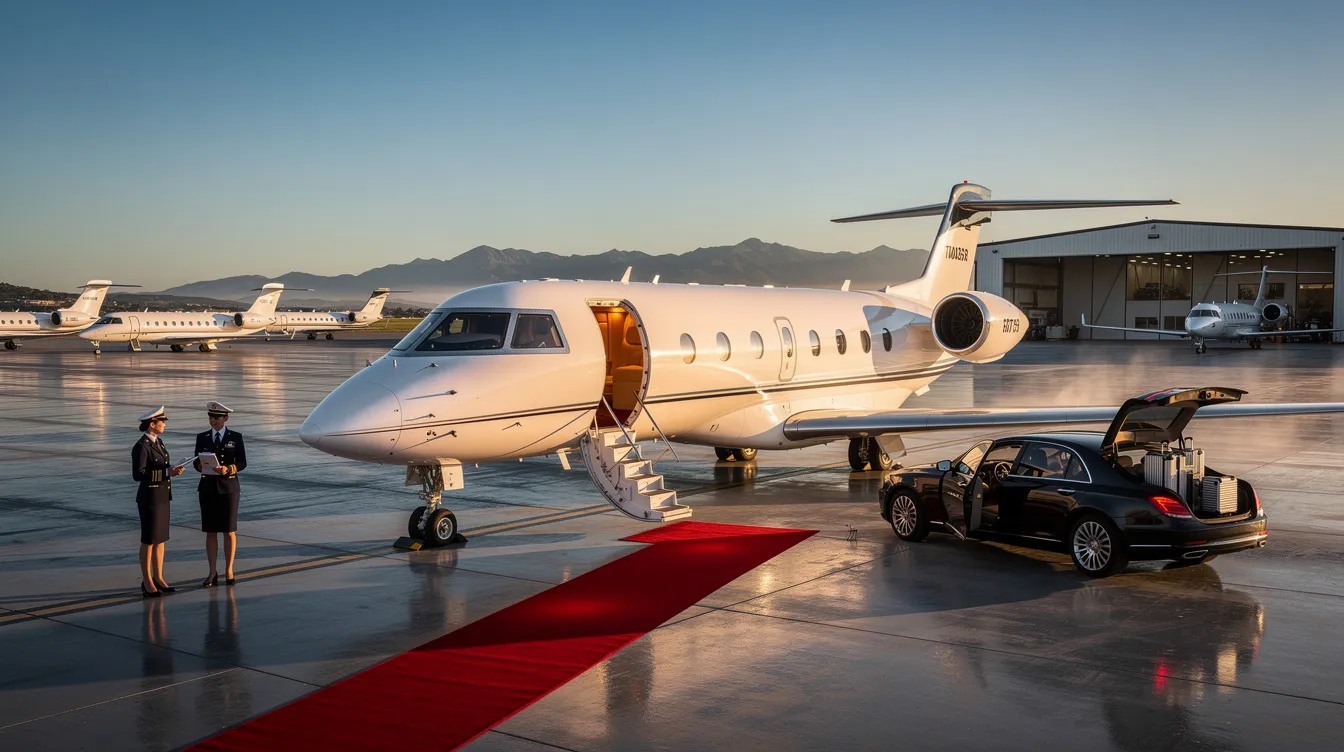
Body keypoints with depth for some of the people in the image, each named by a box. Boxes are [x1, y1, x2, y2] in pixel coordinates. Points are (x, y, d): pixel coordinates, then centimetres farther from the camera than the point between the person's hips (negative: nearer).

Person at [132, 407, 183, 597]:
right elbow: (138, 474, -22)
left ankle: (158, 578, 19)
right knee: (149, 540, 0)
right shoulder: (141, 446, -16)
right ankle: (146, 583, 9)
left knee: (161, 539, 12)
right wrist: (167, 472, -24)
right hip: (149, 497, -8)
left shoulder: (158, 442, 10)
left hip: (162, 496, 8)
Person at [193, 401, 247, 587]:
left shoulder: (235, 437, 1)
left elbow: (242, 462, -2)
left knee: (229, 531, 3)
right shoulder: (202, 437, 7)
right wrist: (200, 465, -15)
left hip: (228, 488, -2)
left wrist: (228, 469, -20)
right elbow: (197, 461, 8)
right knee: (210, 531, 4)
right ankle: (213, 573, 9)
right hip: (208, 487, 2)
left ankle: (229, 570, 14)